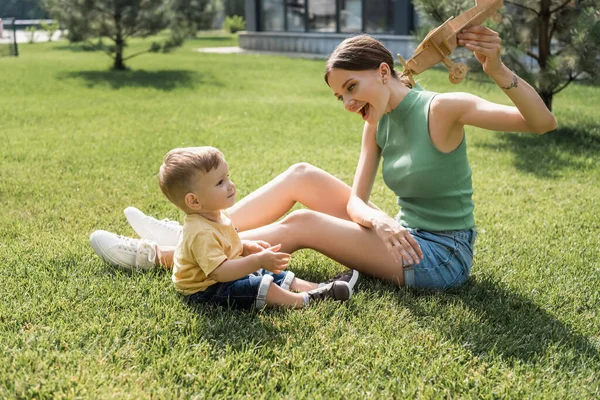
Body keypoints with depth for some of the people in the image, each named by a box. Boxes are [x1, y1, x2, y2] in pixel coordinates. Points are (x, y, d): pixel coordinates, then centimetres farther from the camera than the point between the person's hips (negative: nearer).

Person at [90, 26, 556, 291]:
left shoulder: (441, 109, -18)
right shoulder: (378, 123, 3)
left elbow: (543, 122, -26)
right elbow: (355, 200, -5)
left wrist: (497, 70, -42)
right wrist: (381, 221, -28)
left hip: (442, 257, -7)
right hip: (403, 240, 7)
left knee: (302, 224, -18)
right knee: (303, 175, -3)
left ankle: (166, 257, -13)